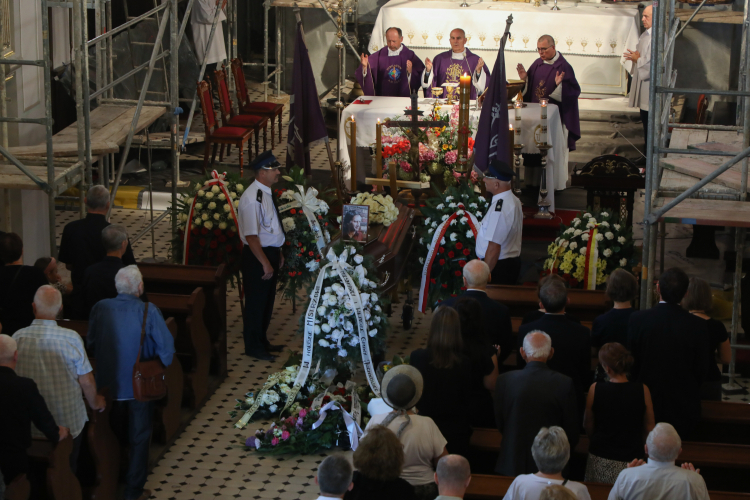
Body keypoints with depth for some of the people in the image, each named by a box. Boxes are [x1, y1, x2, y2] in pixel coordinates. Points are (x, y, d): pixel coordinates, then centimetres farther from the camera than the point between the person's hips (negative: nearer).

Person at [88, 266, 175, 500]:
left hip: (108, 382, 4)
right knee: (139, 437, 13)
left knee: (114, 434, 25)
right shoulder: (148, 311, -20)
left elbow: (91, 343, 2)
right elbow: (166, 347, -18)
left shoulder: (100, 308, -10)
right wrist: (160, 368, 1)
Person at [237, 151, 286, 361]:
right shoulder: (252, 199, -23)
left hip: (271, 252, 10)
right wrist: (265, 263, -23)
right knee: (256, 302, 2)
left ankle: (262, 341, 33)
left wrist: (278, 253, 17)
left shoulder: (267, 193, 8)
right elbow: (251, 236, -24)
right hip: (257, 255, -9)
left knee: (268, 299, 19)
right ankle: (253, 346, 14)